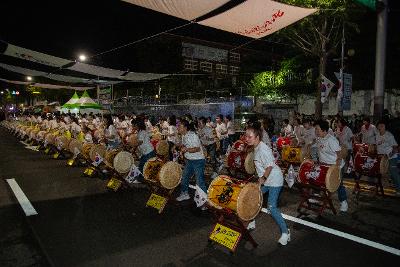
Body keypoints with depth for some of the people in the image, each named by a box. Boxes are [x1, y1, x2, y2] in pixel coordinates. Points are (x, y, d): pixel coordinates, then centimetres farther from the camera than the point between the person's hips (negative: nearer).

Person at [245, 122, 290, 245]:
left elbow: (270, 166, -26)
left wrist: (263, 178, -21)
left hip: (274, 180, -10)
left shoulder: (263, 148, -23)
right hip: (265, 180, 10)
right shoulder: (256, 148, 6)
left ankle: (285, 233, 3)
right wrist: (261, 178, 15)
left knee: (272, 207, -11)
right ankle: (251, 222, 30)